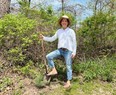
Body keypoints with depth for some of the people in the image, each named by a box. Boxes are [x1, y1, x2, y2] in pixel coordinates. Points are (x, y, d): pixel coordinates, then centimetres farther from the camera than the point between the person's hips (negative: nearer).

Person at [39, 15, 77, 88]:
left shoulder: (71, 31, 1)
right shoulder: (59, 31, 13)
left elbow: (74, 42, -1)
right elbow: (52, 39, 13)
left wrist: (74, 52, -9)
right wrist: (43, 38, 1)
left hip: (68, 51, -4)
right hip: (60, 50, 4)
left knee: (68, 66, -4)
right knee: (48, 56, -11)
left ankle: (68, 82, 4)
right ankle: (54, 70, -5)